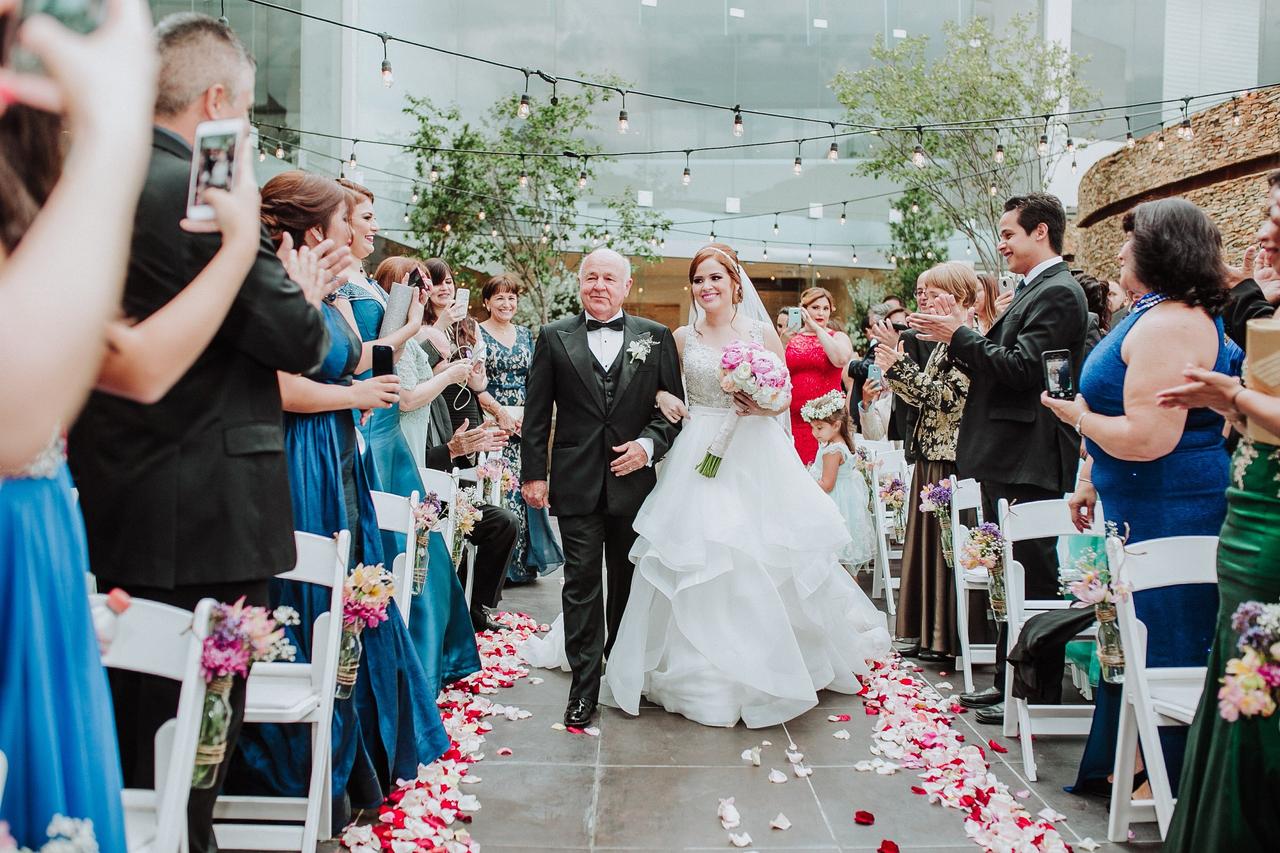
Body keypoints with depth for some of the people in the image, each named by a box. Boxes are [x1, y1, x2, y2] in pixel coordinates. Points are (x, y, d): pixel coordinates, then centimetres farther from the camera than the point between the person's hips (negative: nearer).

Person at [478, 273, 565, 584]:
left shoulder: (525, 334, 14)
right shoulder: (476, 334, -1)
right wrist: (502, 411, -14)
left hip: (525, 421, 5)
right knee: (499, 490, -8)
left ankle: (526, 560, 14)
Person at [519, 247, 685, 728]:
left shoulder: (656, 338, 5)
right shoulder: (555, 337, 4)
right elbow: (536, 414, 3)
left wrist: (648, 445, -10)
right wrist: (533, 474, -2)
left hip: (634, 481, 1)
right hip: (577, 484, -1)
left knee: (629, 582, 13)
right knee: (581, 584, 0)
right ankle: (584, 688, 7)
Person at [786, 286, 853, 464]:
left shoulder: (838, 337, 7)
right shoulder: (790, 338, 10)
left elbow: (841, 359, -16)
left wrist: (817, 328, -11)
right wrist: (784, 341, -9)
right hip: (795, 420, 1)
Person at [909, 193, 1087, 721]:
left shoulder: (1057, 292, -13)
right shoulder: (1031, 291, 17)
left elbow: (1021, 367, -23)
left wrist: (961, 335, -15)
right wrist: (958, 339, 2)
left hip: (1029, 460, -10)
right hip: (1007, 458, 10)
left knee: (1033, 576, -1)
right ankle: (1008, 680, 26)